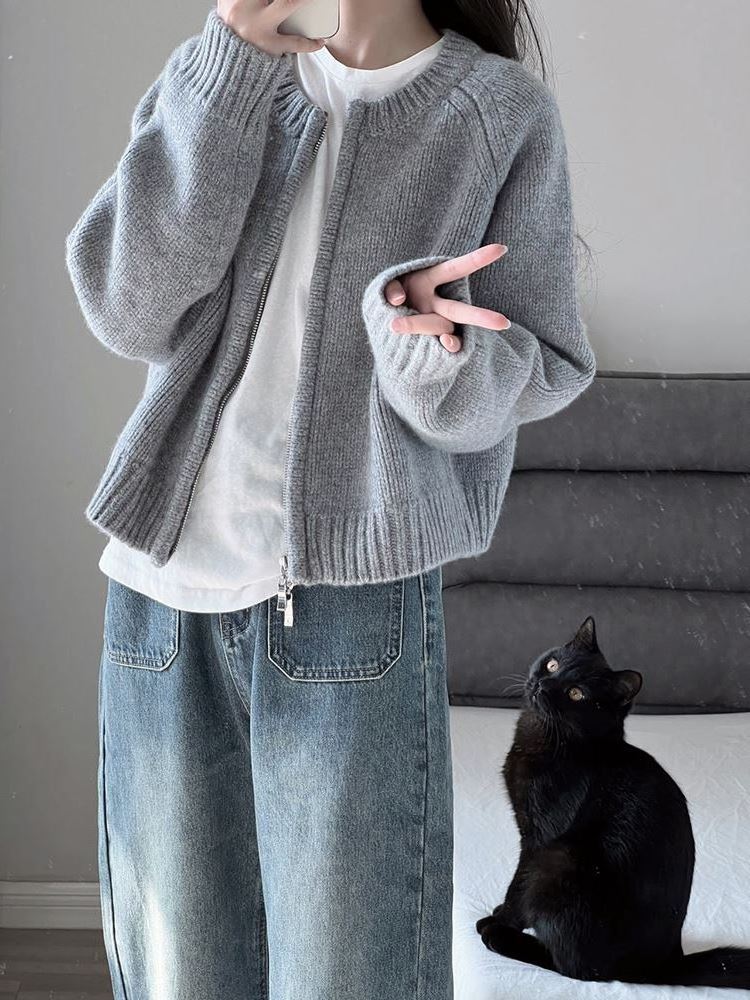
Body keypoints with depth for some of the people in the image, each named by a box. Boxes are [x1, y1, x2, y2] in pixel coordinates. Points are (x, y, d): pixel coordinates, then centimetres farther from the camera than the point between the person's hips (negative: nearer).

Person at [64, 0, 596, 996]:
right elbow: (131, 313, -4)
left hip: (356, 601, -2)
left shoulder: (504, 109, 3)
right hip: (159, 590, 3)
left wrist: (437, 349, -18)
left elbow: (547, 366, 4)